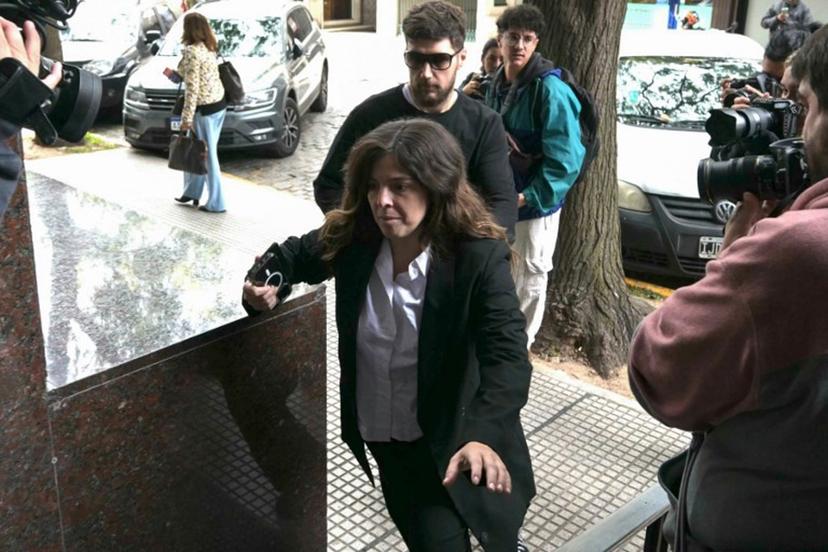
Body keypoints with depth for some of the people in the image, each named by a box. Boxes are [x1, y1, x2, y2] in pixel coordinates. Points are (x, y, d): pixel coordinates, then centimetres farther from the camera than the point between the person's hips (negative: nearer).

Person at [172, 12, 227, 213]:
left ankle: (216, 203, 11)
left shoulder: (191, 52, -18)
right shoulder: (209, 47, 9)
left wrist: (186, 117, -17)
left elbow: (192, 88, -21)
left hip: (205, 109, -9)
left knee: (207, 156, 3)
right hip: (218, 105, 9)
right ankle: (192, 191, 32)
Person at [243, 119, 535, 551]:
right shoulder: (352, 239, -11)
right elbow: (291, 255, 9)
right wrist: (264, 286, -14)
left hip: (451, 440, -4)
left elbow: (508, 355, -34)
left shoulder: (480, 257, -24)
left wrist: (483, 435, -51)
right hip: (382, 435, 4)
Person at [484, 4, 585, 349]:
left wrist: (531, 197, -25)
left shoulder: (550, 89, -19)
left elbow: (565, 157, -22)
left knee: (529, 278, 8)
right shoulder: (497, 85, 4)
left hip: (535, 203, -7)